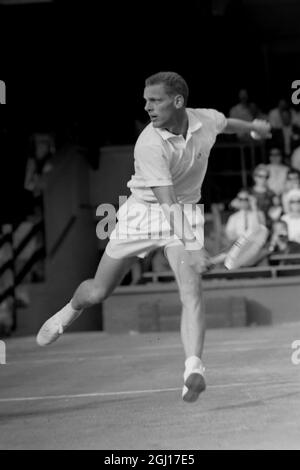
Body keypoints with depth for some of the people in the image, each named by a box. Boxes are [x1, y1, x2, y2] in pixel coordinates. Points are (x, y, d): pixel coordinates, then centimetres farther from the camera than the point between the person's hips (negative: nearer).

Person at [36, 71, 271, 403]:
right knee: (97, 292, 7)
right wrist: (189, 251, -42)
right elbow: (167, 202, -32)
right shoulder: (150, 145, -26)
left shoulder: (207, 119, -11)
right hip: (143, 211, -2)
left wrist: (253, 126, 38)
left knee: (191, 290, -21)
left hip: (185, 214, 2)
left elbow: (226, 124, 18)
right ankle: (70, 310, 42)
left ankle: (193, 370, -27)